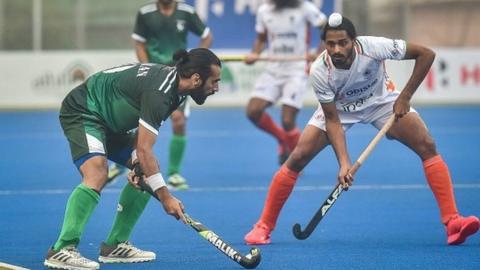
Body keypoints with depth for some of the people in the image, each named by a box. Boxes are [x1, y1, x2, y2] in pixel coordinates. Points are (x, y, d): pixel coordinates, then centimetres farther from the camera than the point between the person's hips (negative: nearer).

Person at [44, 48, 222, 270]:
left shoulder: (173, 80, 0)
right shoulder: (159, 93, -30)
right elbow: (144, 149, -32)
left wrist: (137, 160, -10)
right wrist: (165, 197, -30)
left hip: (109, 122, 11)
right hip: (83, 112, -11)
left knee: (147, 171, 7)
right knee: (97, 174, -31)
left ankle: (115, 245, 9)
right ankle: (61, 251, -35)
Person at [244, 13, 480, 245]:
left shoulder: (373, 47, -35)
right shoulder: (319, 71, -32)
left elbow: (426, 54, -24)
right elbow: (332, 120, -24)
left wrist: (405, 97, -24)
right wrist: (344, 162, -35)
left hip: (381, 99, 0)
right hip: (338, 108, 0)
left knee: (427, 146, -18)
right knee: (297, 158, -13)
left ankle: (452, 222, -18)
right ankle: (263, 227, 1)